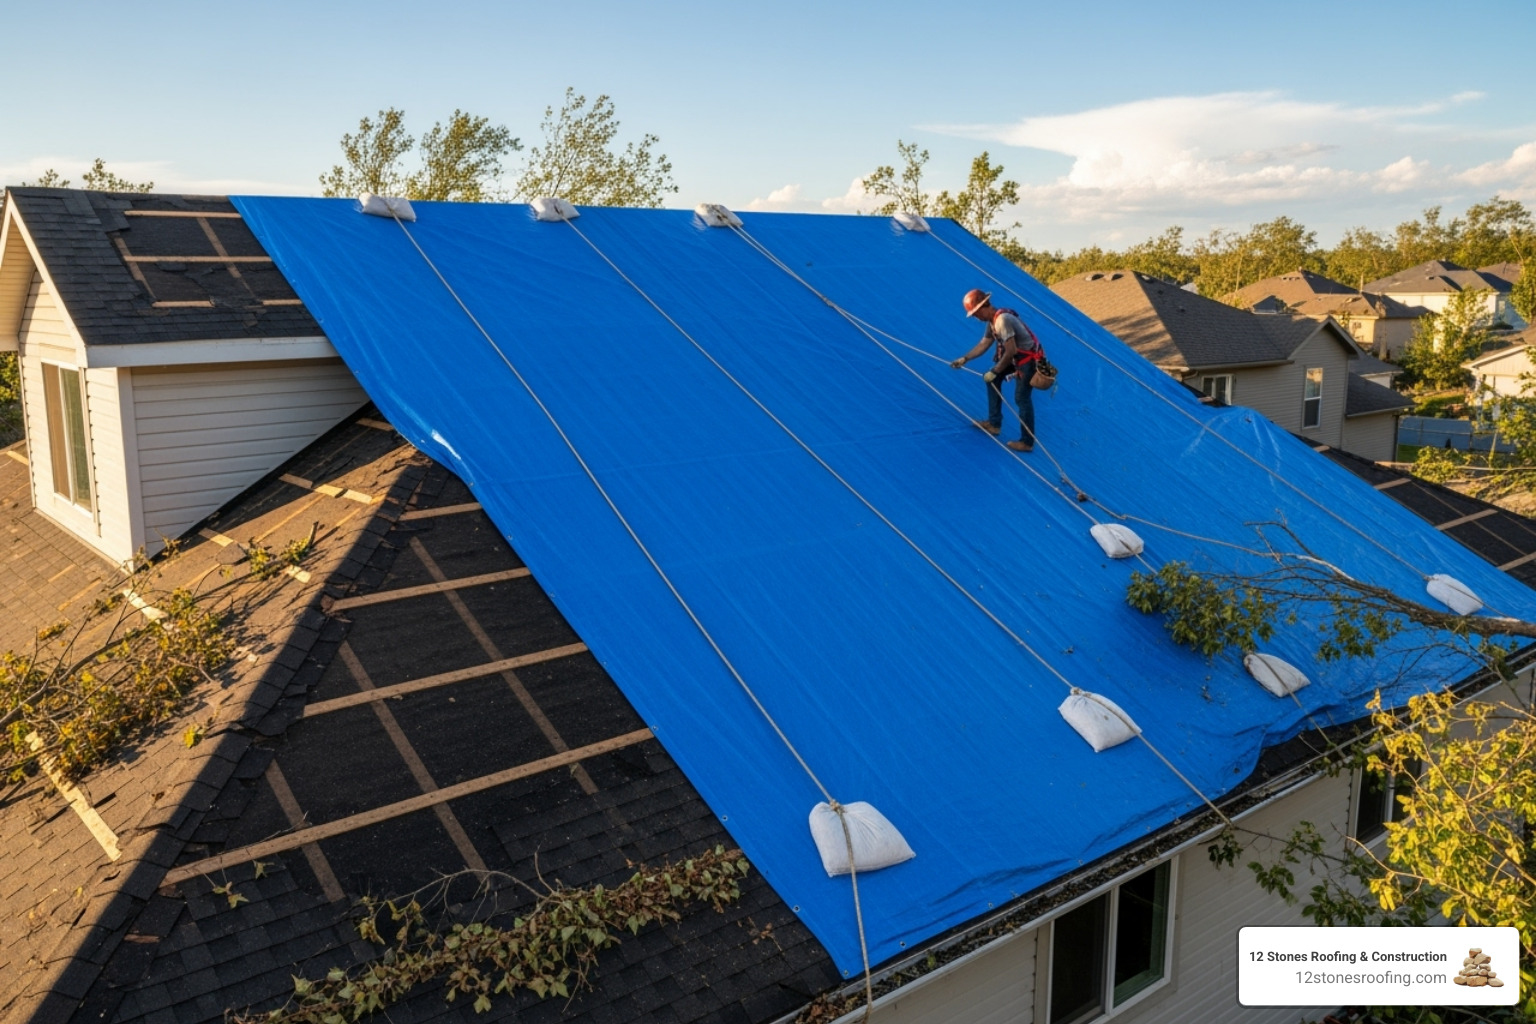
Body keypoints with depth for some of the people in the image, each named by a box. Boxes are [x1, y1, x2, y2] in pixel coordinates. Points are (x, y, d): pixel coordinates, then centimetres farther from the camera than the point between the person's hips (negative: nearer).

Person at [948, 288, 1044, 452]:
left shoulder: (1002, 320, -28)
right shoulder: (992, 320, 4)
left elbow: (1010, 351, -29)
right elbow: (984, 344, 16)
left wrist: (994, 371, -19)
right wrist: (964, 359, 12)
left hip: (1029, 360, -10)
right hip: (1018, 357, 10)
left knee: (1022, 398, -7)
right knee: (993, 379, 17)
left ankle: (1027, 442, 2)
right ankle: (994, 424, 24)